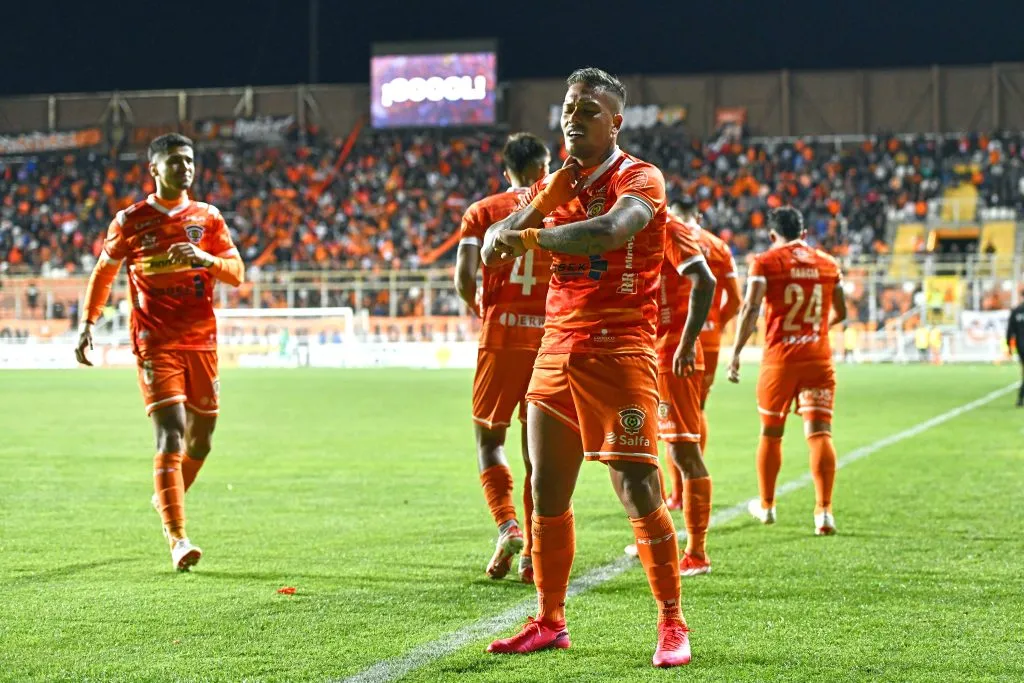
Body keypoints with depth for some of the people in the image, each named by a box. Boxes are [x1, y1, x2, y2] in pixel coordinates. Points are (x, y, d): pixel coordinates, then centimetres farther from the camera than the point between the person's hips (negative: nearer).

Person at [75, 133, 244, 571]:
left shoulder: (208, 218, 8)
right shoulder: (130, 222, 2)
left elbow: (236, 274, 4)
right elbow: (104, 272, 15)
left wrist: (206, 258, -15)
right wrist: (87, 323, 7)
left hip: (202, 341, 4)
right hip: (155, 344, -4)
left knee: (200, 437, 9)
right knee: (172, 434, -16)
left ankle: (167, 498, 40)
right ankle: (177, 539, -19)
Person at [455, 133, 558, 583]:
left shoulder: (484, 212, 4)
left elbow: (463, 280, -8)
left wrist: (482, 309, 11)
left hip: (501, 338, -1)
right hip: (552, 341, 1)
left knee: (489, 437, 11)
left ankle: (507, 525, -11)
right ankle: (532, 556, 6)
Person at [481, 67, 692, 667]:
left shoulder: (639, 179, -6)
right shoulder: (561, 182, 15)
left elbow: (614, 230, -29)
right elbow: (493, 248, 8)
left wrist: (528, 237, -29)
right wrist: (551, 193, -6)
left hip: (619, 351, -7)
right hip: (557, 349, 7)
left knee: (638, 489, -10)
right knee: (547, 489, 8)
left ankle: (672, 624, -2)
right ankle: (550, 622, 18)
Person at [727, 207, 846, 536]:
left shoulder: (766, 262, -1)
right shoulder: (828, 264, 11)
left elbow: (751, 308, -13)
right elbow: (841, 313, 21)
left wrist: (736, 352, -12)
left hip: (780, 357, -2)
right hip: (818, 356, 2)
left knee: (771, 432, 14)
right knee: (819, 432, -3)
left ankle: (766, 505, 28)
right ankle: (824, 511, -16)